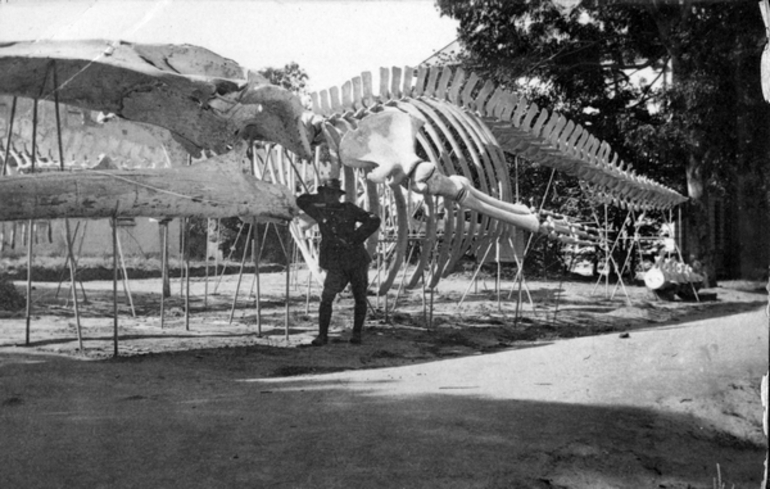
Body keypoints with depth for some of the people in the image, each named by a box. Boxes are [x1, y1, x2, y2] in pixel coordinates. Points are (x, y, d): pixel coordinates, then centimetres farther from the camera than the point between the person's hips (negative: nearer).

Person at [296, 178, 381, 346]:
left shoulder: (349, 209, 4)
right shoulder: (320, 211, 8)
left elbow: (374, 220, -2)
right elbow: (300, 201, 21)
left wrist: (356, 238, -9)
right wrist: (319, 198, 13)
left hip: (357, 259, 0)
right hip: (336, 264, 0)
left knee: (360, 299, 6)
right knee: (327, 297, -14)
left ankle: (357, 333, 22)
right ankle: (322, 335, -5)